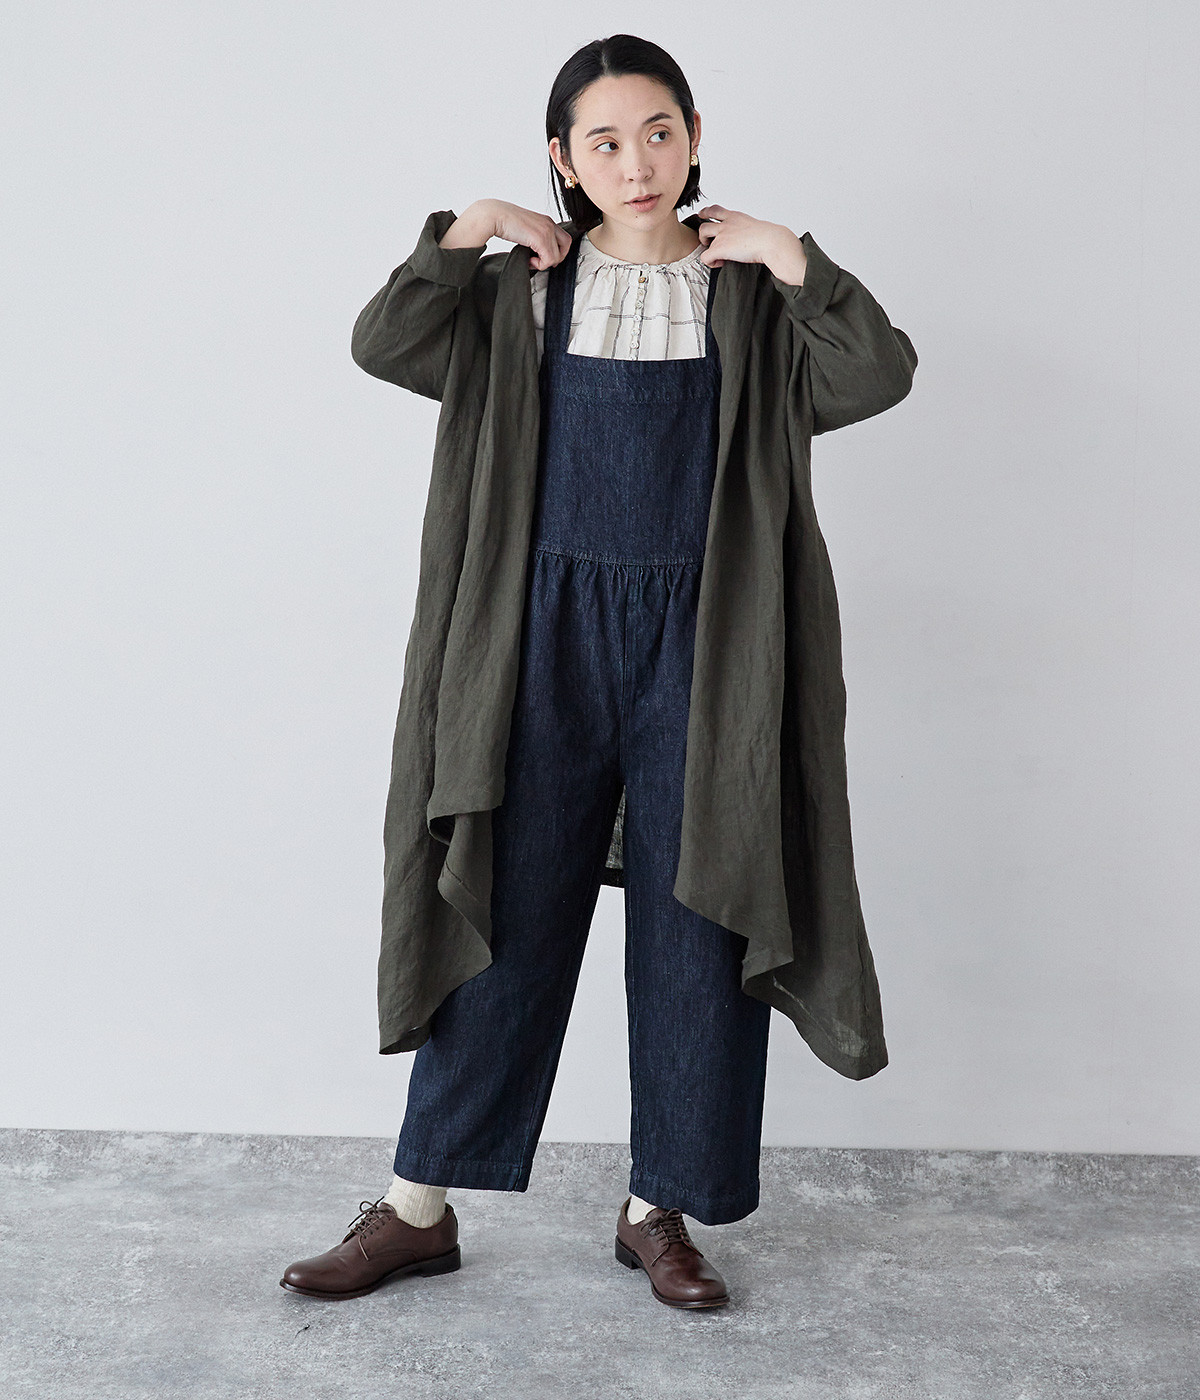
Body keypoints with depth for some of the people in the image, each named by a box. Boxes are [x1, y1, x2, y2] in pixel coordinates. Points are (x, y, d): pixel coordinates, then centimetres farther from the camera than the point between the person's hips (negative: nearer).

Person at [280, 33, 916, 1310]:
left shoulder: (752, 301, 4)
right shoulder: (523, 294, 5)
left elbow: (881, 376, -9)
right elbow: (382, 344, -6)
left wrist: (789, 258, -12)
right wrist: (465, 232, -10)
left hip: (698, 644, 0)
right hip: (554, 635, 0)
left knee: (695, 931, 4)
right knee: (507, 921, 4)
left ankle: (659, 1209, 21)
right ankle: (417, 1207, 17)